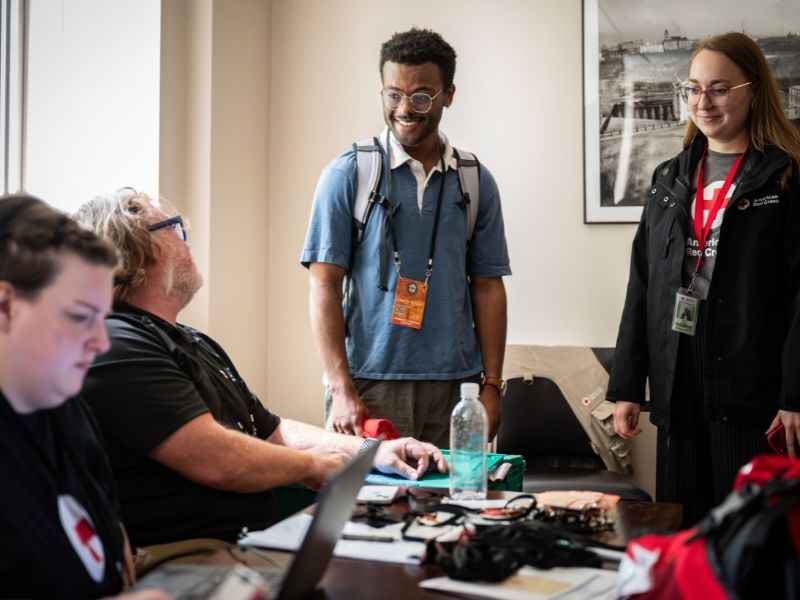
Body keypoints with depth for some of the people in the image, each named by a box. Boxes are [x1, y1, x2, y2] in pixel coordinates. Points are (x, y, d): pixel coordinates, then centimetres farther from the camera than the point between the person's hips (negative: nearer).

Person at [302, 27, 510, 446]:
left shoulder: (476, 182, 8)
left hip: (454, 383, 3)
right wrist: (341, 389, -12)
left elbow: (487, 288, 10)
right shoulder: (346, 175, -1)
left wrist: (492, 385, 3)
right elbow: (325, 286, -4)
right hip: (372, 383, -2)